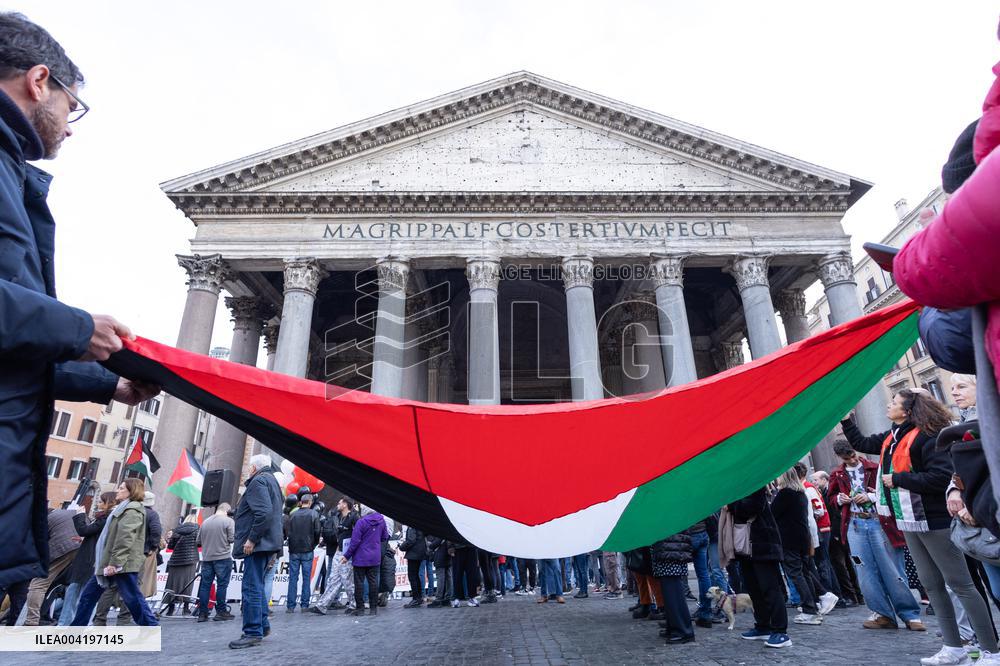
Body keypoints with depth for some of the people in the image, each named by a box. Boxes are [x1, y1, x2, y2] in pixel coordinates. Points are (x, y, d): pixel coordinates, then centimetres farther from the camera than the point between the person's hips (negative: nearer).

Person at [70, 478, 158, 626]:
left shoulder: (132, 510, -12)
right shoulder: (124, 509, 22)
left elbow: (125, 539, -21)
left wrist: (115, 563, -24)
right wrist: (104, 562, 22)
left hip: (123, 564, -11)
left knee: (132, 599, -8)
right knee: (88, 594, 15)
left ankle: (151, 626, -2)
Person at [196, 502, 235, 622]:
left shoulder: (205, 522, 9)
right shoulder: (228, 521, -7)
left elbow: (198, 541, 12)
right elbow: (231, 539, -11)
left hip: (206, 558, 5)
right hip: (223, 557, -5)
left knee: (205, 585, 9)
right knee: (222, 585, 0)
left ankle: (202, 613, 11)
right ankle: (221, 611, 3)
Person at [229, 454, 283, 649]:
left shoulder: (258, 481, -11)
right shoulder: (272, 481, 21)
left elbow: (263, 512, -24)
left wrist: (252, 539, -21)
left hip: (257, 544, -11)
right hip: (266, 543, 11)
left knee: (251, 587, -6)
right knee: (257, 585, 18)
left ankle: (253, 632, -1)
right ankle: (263, 625, 25)